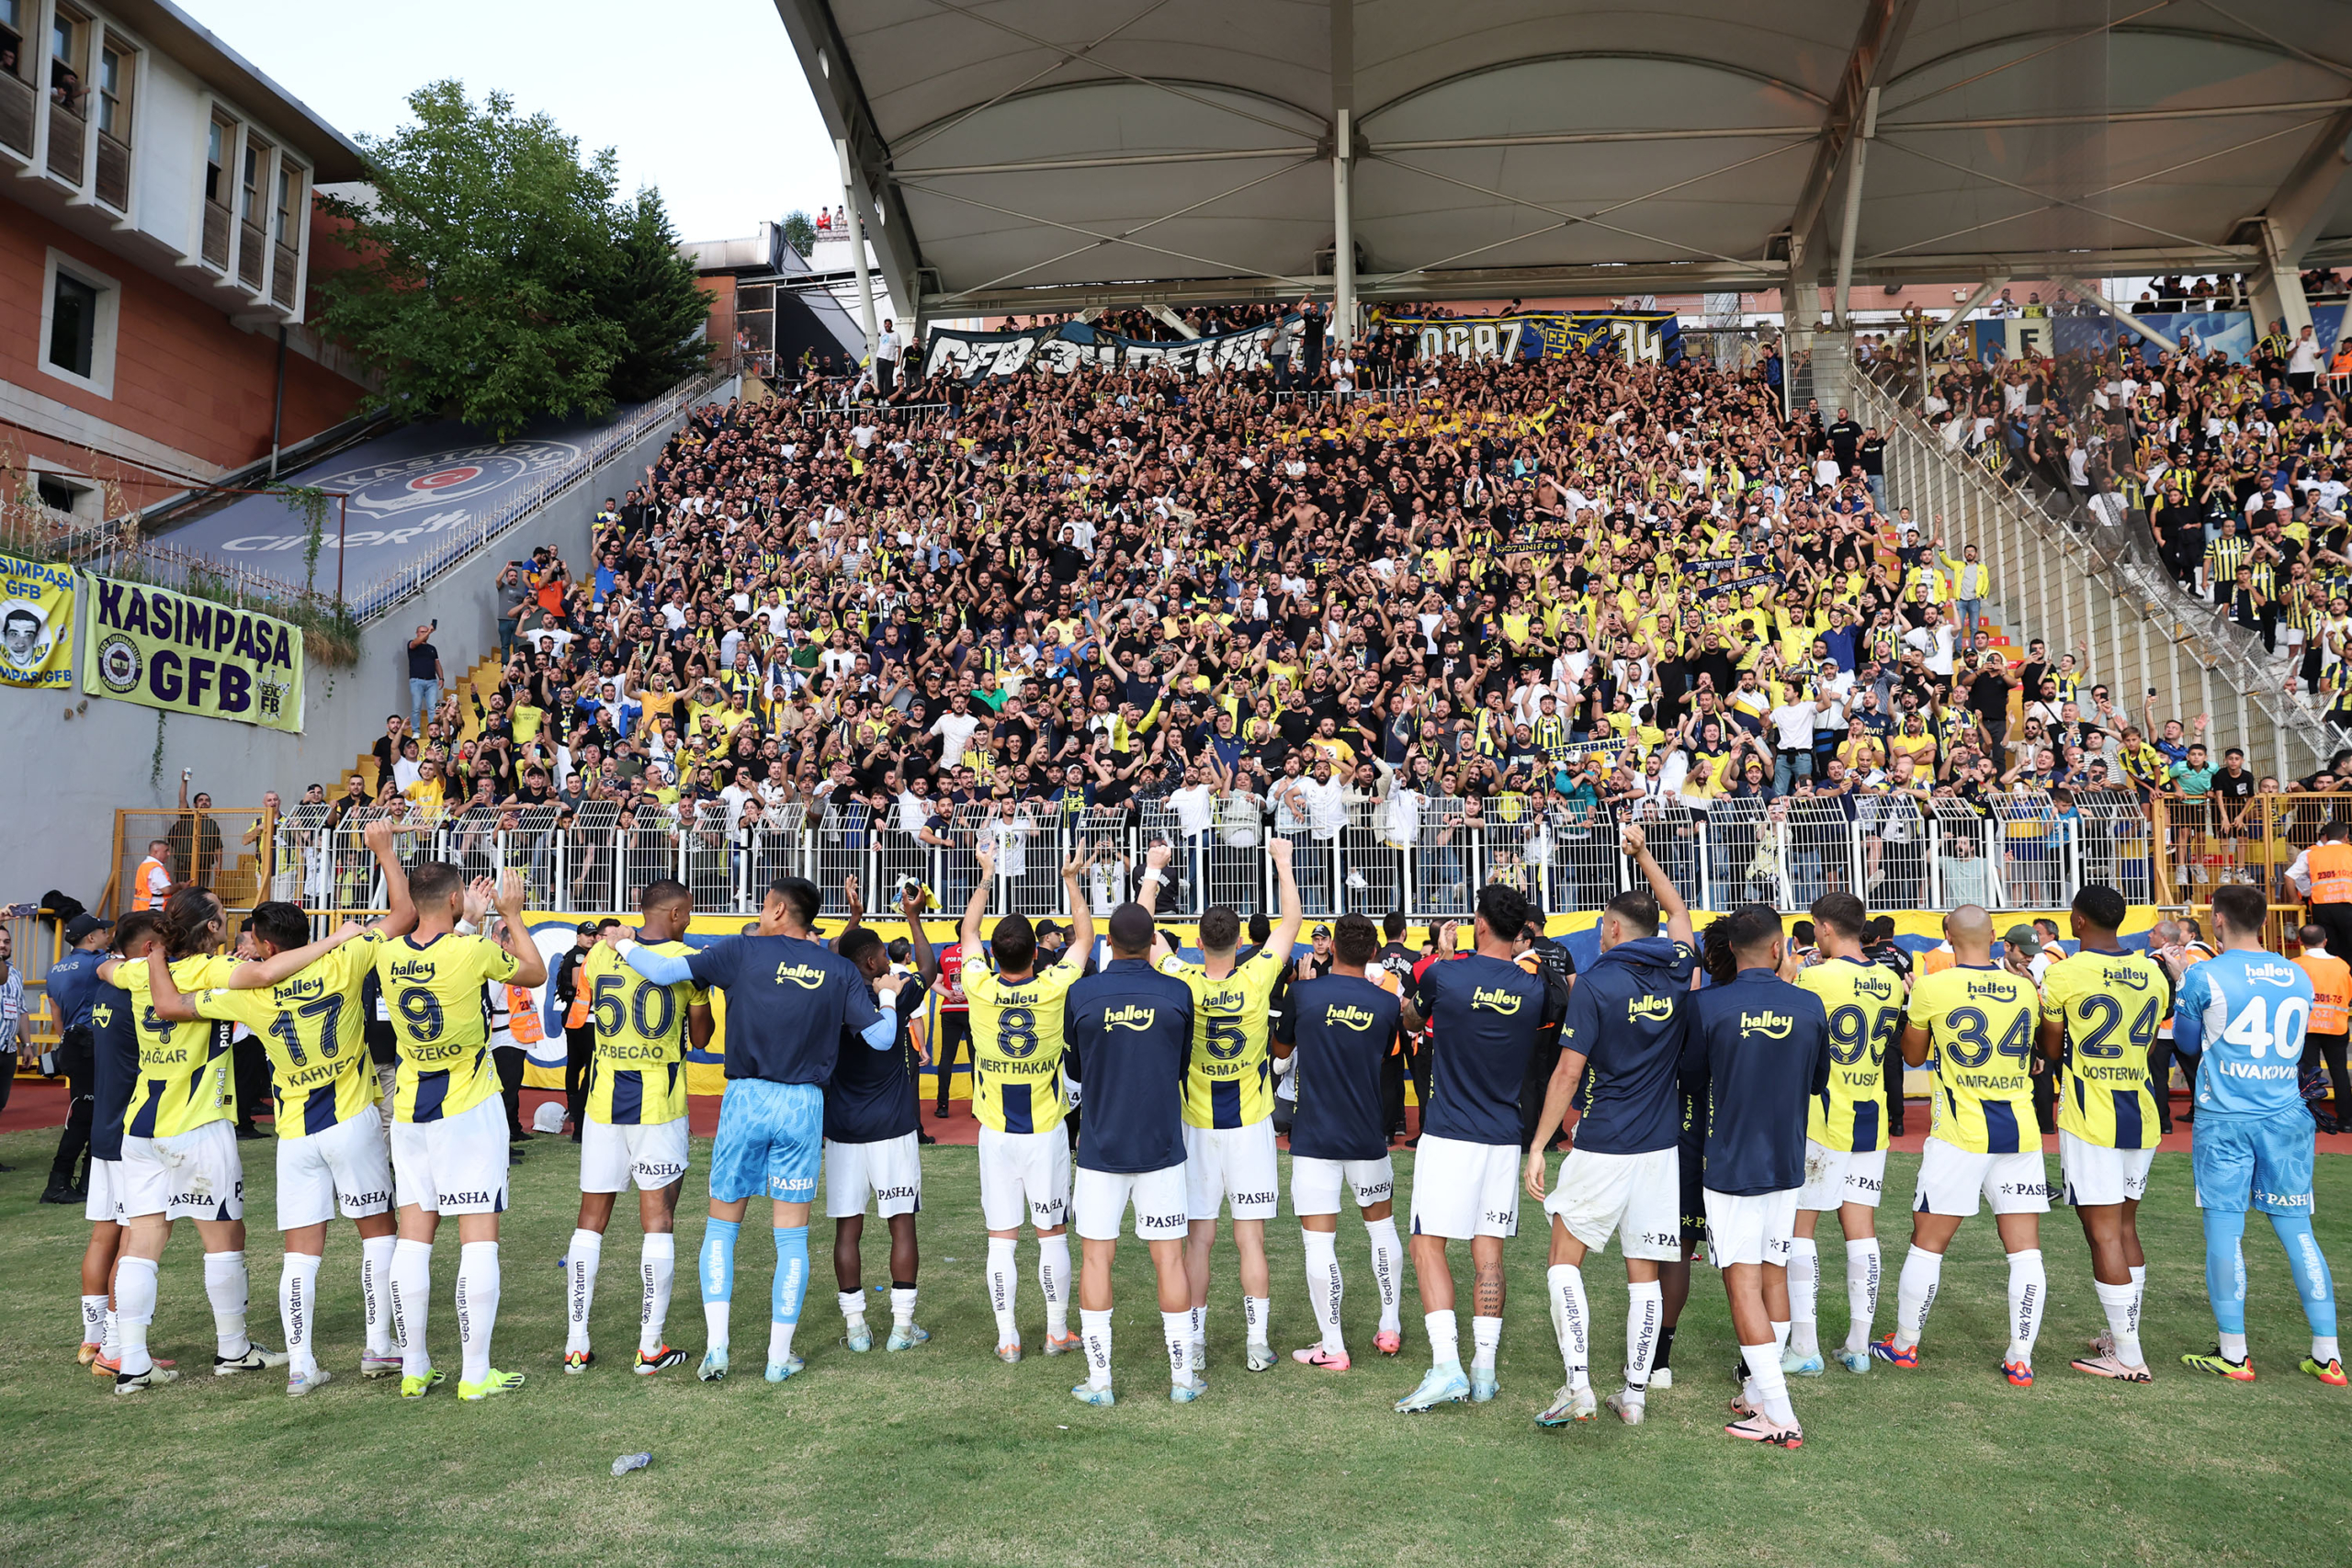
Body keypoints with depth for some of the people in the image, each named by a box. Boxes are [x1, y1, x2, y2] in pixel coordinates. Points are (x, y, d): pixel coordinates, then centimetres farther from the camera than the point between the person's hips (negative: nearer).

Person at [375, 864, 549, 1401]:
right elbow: (535, 974, 2)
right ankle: (475, 1373, 2)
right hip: (470, 1112, -5)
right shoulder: (474, 951, -17)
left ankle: (414, 1369, 17)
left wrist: (469, 921, 26)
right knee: (479, 1236, 0)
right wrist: (512, 914, 10)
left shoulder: (388, 954, -2)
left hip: (409, 1111, 5)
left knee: (414, 1234, 10)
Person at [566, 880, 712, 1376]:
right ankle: (651, 1347, 7)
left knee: (591, 1218, 11)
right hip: (659, 1106, -3)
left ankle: (576, 1344, 15)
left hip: (603, 1102, 3)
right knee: (658, 1219, 3)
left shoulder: (599, 953, 2)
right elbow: (700, 1039, 2)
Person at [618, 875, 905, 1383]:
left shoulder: (744, 951, -3)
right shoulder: (840, 969, 1)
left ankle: (717, 1347, 8)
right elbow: (882, 1038, 0)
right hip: (803, 1106, 1)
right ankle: (780, 1356, 13)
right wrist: (887, 994, 19)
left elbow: (663, 971, -6)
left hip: (746, 1098, -1)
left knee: (722, 1225, 14)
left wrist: (624, 945, 13)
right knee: (792, 1234, 9)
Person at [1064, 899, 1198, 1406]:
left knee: (1095, 1256, 7)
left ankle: (1098, 1381, 10)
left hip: (1100, 1148, 0)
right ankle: (1183, 1377, 15)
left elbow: (1075, 1068, 7)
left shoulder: (1081, 994, -6)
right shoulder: (1177, 993, -5)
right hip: (1162, 1145, 1)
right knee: (1169, 1257, 7)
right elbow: (1183, 1065, 8)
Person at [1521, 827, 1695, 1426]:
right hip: (1662, 1148, 5)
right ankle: (1635, 1393, 15)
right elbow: (1679, 911, 26)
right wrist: (1643, 854, 34)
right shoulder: (1677, 971, 4)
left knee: (1564, 1260, 6)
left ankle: (1578, 1387, -2)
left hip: (1602, 1147, -5)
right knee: (1644, 1272, 10)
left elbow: (1568, 1072, -12)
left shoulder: (1595, 982, -9)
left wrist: (1538, 1145, -6)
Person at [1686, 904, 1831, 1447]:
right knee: (1774, 1274, 16)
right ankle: (1760, 1393, 26)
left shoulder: (1709, 1005, -14)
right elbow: (1819, 1082, 10)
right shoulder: (1810, 1006, -5)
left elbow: (1692, 1076, 0)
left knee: (1743, 1281, -1)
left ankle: (1780, 1417, -3)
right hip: (1788, 1162, 4)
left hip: (1730, 1162, -4)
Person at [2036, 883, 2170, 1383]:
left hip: (2090, 1120, -7)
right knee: (2125, 1227, 18)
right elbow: (2145, 1045, 14)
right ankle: (2120, 1336, 28)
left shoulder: (2064, 974, -12)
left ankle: (2128, 1357, 2)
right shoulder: (2153, 974, 6)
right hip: (2141, 1117, 7)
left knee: (2103, 1234, -1)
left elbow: (2052, 1050, -3)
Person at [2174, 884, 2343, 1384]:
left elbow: (2186, 1041, 7)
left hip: (2224, 1121, -4)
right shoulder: (2298, 978, 7)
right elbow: (2293, 1044, 21)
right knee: (2297, 1230, 10)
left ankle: (2233, 1353, 5)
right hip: (2285, 1118, 5)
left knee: (2224, 1229, 1)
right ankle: (2327, 1355, 13)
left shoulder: (2204, 976, -8)